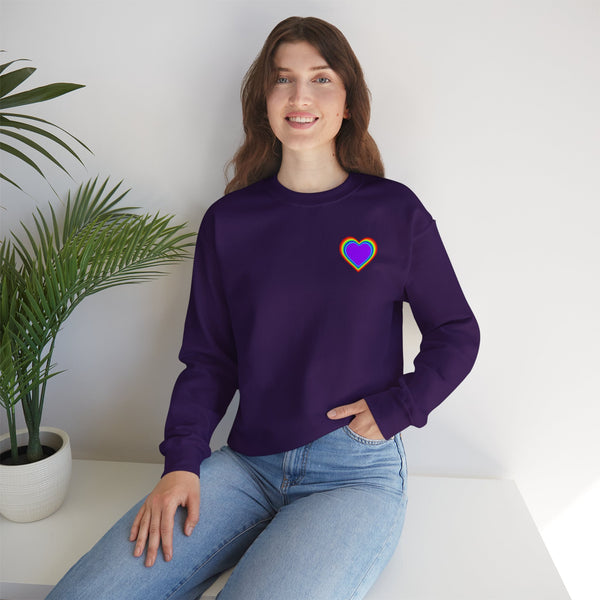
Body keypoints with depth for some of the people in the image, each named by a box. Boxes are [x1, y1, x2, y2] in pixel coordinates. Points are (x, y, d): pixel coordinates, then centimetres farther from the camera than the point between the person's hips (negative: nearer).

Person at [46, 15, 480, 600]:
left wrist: (394, 407, -6)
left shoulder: (395, 212, -1)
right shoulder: (228, 221, 5)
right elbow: (208, 358, 7)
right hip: (247, 464, 3)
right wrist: (181, 462, -5)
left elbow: (456, 334, 8)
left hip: (356, 473, -2)